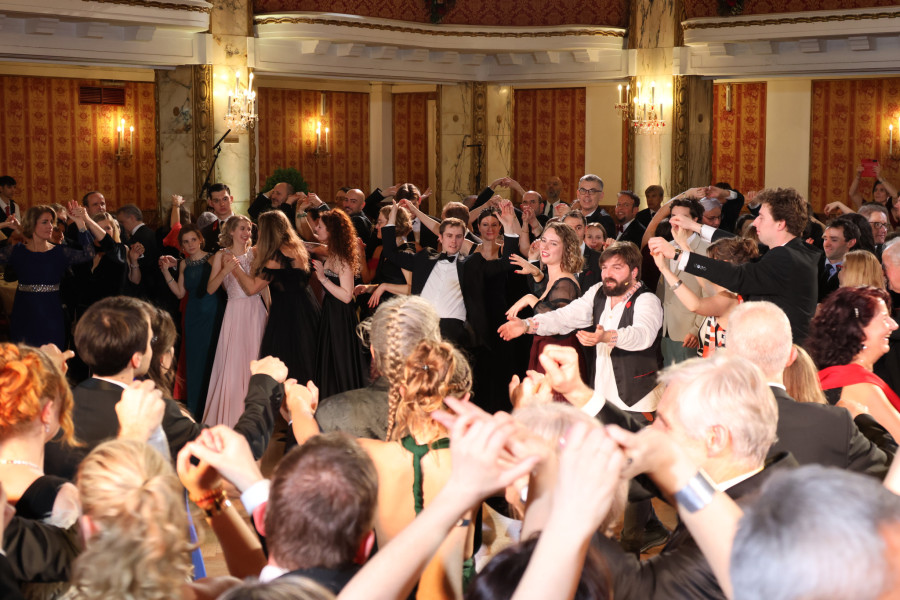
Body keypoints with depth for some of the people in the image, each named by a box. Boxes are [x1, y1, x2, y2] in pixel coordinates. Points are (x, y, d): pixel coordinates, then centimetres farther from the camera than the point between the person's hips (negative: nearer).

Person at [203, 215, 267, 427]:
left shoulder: (254, 253, 7)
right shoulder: (222, 256, 2)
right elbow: (210, 288, -5)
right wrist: (226, 269, -16)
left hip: (256, 310, 2)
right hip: (235, 312, -2)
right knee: (232, 363, -2)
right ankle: (229, 416, 8)